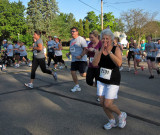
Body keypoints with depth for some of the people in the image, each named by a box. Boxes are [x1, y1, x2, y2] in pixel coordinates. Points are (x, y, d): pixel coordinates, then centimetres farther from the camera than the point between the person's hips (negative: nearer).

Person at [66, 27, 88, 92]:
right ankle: (77, 86, 17)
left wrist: (81, 56, -26)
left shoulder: (81, 39, -10)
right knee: (73, 72, 3)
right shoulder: (71, 40, 17)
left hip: (81, 60, -8)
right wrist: (68, 53, 9)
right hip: (74, 59, 8)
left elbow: (85, 49, -16)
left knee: (83, 74, -10)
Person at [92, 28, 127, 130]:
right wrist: (101, 51, -24)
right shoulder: (99, 50, 0)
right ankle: (112, 121, 32)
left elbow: (119, 63, -29)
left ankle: (122, 115, 23)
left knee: (107, 104, -7)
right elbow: (94, 64, -16)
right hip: (101, 80, 5)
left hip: (113, 81, -5)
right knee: (102, 103, 9)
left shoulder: (116, 49, -12)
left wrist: (109, 52, -33)